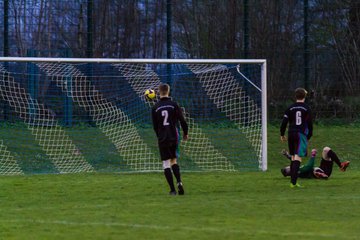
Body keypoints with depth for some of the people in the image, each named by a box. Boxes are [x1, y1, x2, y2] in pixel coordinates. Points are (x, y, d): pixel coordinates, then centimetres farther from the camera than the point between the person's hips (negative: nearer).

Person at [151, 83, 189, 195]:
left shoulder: (155, 107, -1)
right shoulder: (174, 104, -3)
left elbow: (155, 125, 6)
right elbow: (182, 120, -3)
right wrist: (185, 133, 13)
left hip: (162, 139, -1)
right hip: (174, 138, 1)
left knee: (166, 163, 2)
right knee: (174, 161, 16)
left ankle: (172, 189, -5)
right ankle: (179, 182, -4)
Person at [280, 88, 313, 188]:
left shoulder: (290, 108, 7)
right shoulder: (307, 109, 0)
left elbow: (284, 122, 4)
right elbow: (310, 124, 1)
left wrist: (282, 134, 15)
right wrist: (309, 136, 13)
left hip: (291, 134, 4)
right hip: (301, 134, -4)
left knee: (293, 157, 16)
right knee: (298, 157, -11)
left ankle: (293, 181, 17)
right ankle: (293, 182, -23)